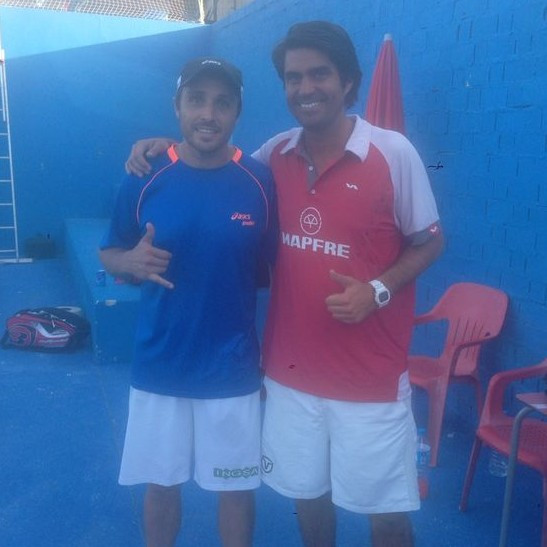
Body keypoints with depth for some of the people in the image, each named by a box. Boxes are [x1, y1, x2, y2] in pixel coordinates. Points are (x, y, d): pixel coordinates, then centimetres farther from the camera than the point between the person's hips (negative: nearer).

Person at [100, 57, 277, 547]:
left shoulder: (260, 182, -8)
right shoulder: (145, 180, -6)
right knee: (161, 483, 18)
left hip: (234, 370, -1)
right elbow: (109, 254, 5)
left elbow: (275, 267, 1)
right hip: (158, 368, 1)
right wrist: (132, 261, -17)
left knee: (236, 485, 15)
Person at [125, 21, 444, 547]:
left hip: (372, 375, -3)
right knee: (307, 492, 20)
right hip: (291, 370, 4)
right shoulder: (274, 155, 1)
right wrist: (172, 148, 3)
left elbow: (429, 242, -2)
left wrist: (377, 290, -18)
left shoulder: (394, 152, -10)